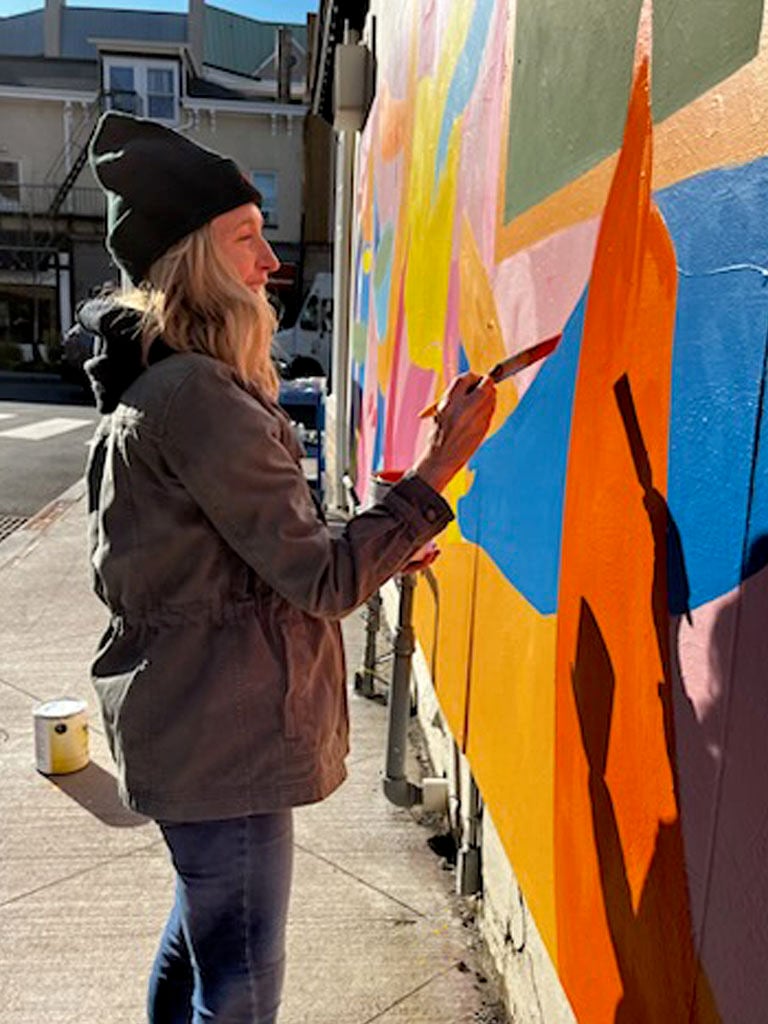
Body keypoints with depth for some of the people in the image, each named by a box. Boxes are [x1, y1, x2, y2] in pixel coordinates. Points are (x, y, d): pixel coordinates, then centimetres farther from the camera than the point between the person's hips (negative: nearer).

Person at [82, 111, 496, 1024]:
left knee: (198, 942, 27)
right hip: (223, 740, -10)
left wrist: (370, 555, 8)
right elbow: (324, 581, -22)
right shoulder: (198, 395, -23)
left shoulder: (153, 383, 10)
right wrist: (440, 468, -19)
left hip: (191, 726, 10)